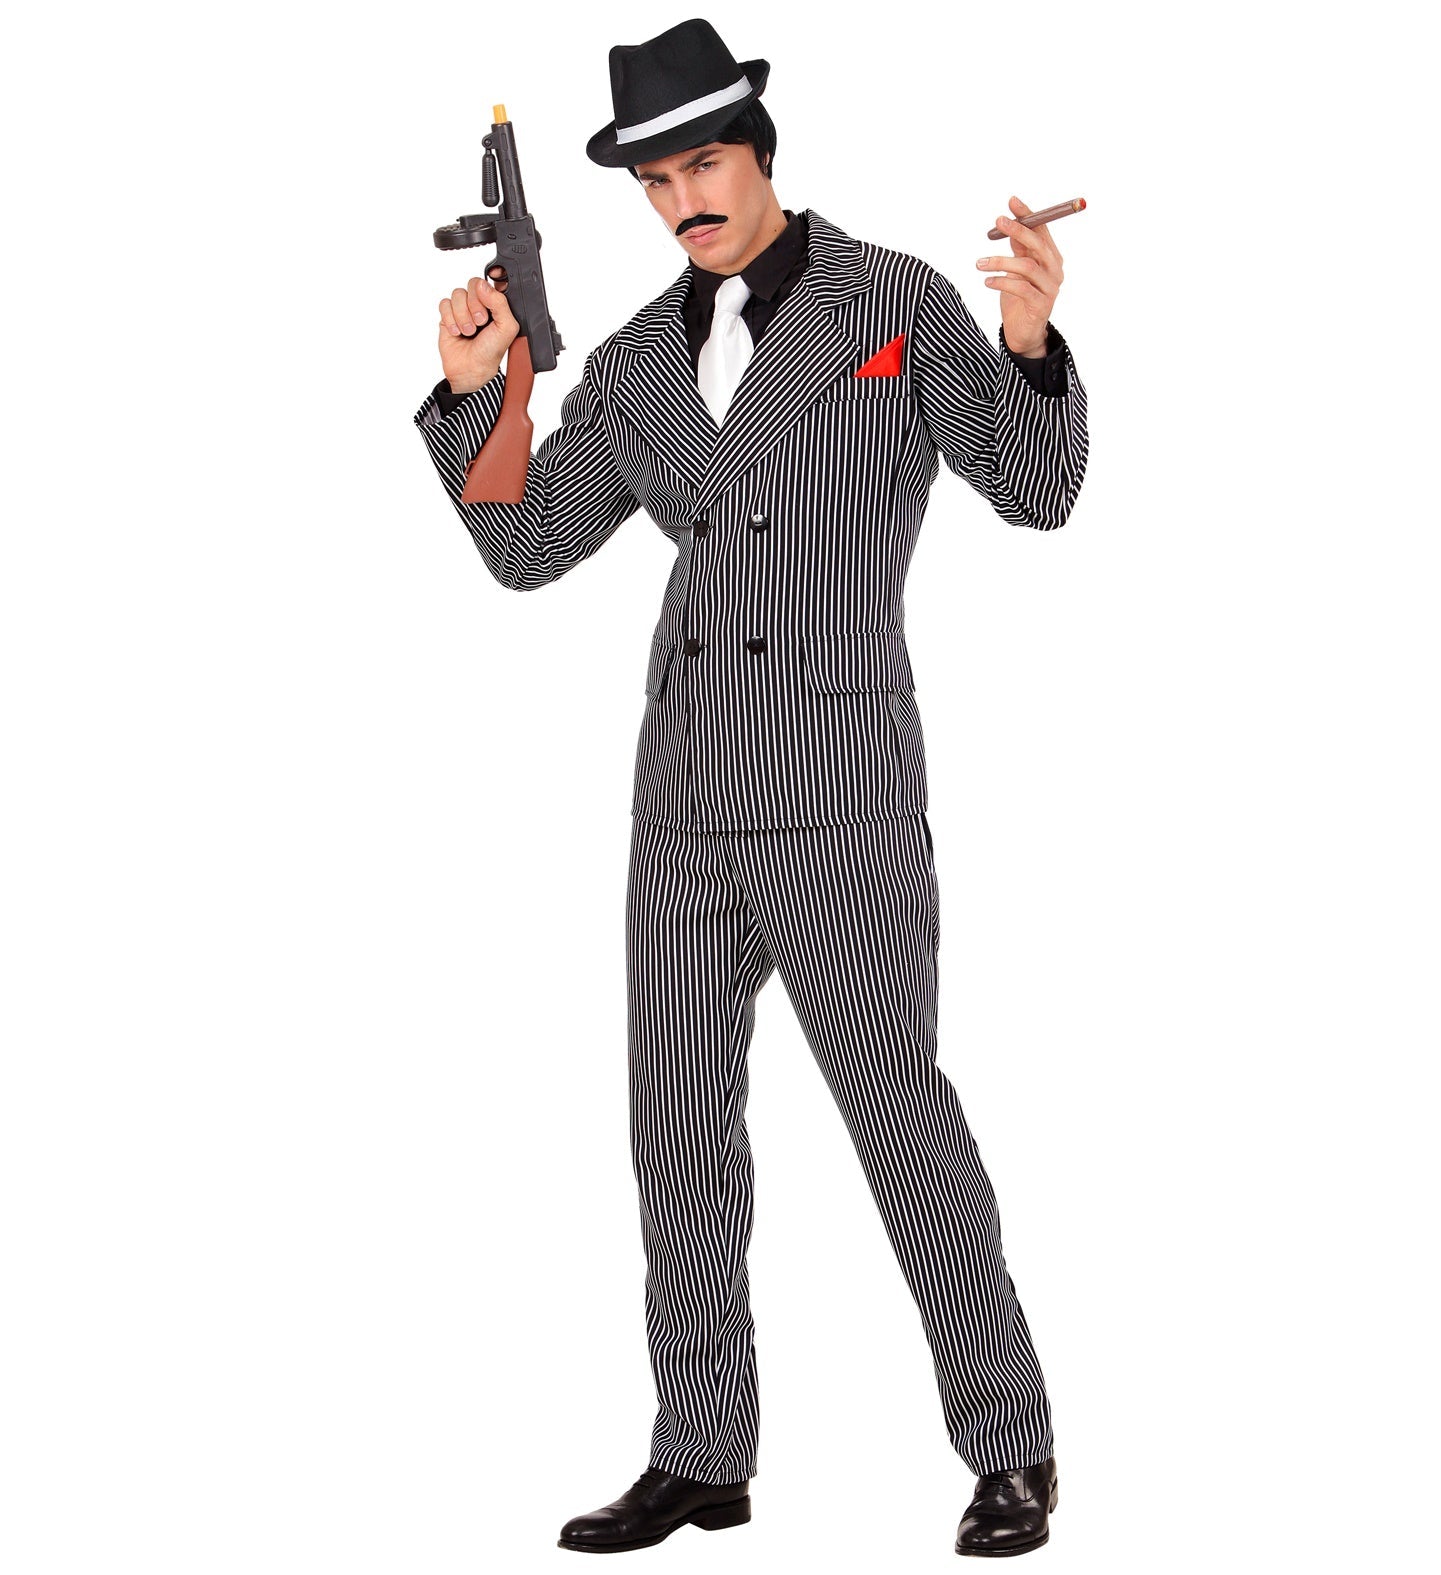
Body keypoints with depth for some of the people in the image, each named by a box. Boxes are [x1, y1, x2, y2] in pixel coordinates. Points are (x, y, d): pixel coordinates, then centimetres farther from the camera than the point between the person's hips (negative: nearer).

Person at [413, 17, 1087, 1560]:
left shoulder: (899, 301, -3)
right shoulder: (635, 363, 10)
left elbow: (1034, 491, -8)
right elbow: (525, 549, 10)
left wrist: (1032, 338, -27)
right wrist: (472, 390, -5)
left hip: (838, 795, -6)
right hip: (685, 797, 6)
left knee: (898, 1111, -3)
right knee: (678, 1126, 9)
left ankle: (1011, 1448, 11)